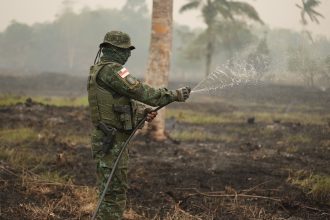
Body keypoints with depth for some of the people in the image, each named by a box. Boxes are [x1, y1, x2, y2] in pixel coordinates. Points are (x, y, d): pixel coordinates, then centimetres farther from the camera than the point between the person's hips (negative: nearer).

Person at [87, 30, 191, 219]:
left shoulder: (99, 70, 17)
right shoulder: (111, 70, -16)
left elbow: (125, 99, 21)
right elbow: (139, 91, -20)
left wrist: (143, 111, 5)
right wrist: (174, 95, -14)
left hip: (110, 139, 11)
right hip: (112, 141, -11)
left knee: (117, 189, 17)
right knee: (114, 192, -6)